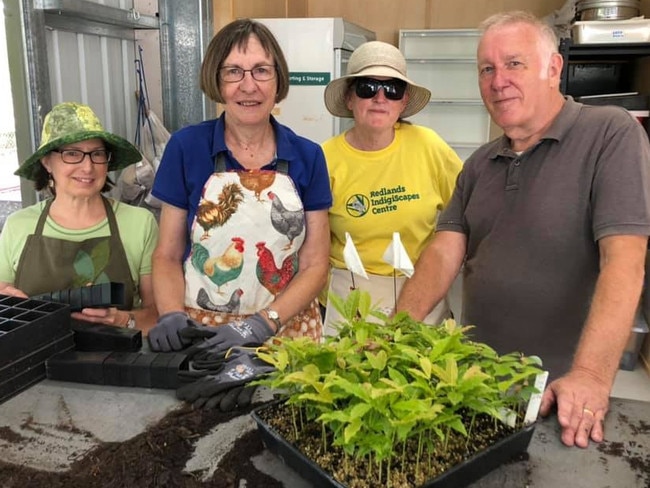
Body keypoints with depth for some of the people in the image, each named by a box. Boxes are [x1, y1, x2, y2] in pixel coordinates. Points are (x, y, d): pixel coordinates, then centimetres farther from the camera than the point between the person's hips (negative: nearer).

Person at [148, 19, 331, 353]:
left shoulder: (307, 157, -1)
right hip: (201, 335, 0)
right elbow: (167, 256, 2)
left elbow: (315, 264, 0)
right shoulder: (186, 147, -3)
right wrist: (171, 315, -15)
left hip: (288, 333, 1)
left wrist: (262, 323, -13)